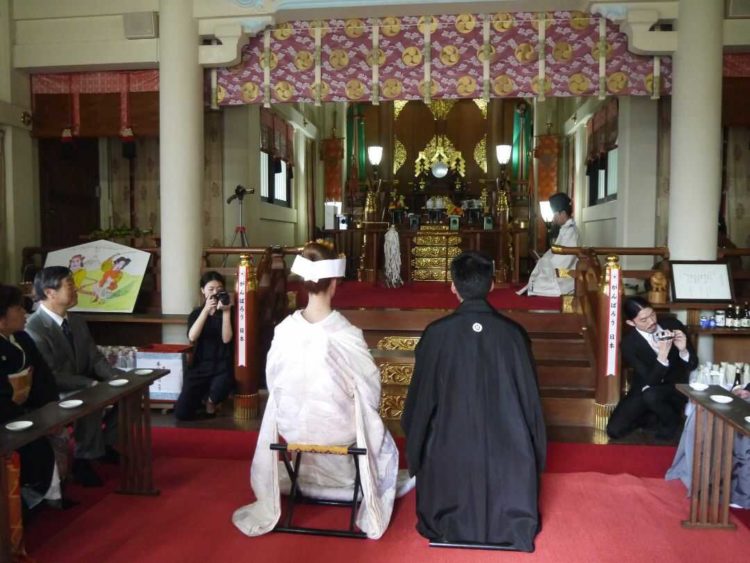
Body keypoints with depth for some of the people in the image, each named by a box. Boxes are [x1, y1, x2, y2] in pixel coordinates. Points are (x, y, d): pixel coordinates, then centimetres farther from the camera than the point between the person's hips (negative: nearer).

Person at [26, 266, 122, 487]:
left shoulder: (76, 321, 7)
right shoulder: (35, 327, -19)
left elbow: (95, 358, 7)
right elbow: (49, 376, -23)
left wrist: (116, 377, -13)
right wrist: (91, 384, -28)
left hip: (82, 385, 8)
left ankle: (106, 443, 7)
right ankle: (83, 460, -16)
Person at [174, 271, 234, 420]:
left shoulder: (229, 312, 1)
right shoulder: (196, 313, 7)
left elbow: (226, 339, -13)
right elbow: (192, 337, -14)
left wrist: (226, 311, -17)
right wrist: (206, 309, -20)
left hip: (222, 367, -2)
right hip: (200, 366, 2)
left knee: (218, 390, -38)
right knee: (181, 413, -10)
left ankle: (211, 402, 1)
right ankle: (203, 397, 23)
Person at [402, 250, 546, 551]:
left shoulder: (436, 334, -16)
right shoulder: (514, 333, -12)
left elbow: (420, 395, -5)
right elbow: (530, 396, -1)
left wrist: (415, 442, 15)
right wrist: (534, 449, 17)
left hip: (451, 451, -1)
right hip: (507, 450, 1)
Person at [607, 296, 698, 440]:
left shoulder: (673, 325, -12)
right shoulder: (628, 343, -17)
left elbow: (693, 365, -6)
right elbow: (650, 380, -23)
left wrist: (683, 350, -29)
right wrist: (662, 355, -40)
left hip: (675, 389, 0)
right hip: (645, 390, 1)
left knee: (651, 395, -36)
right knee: (614, 430, -13)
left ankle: (672, 420, -2)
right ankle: (653, 415, 13)